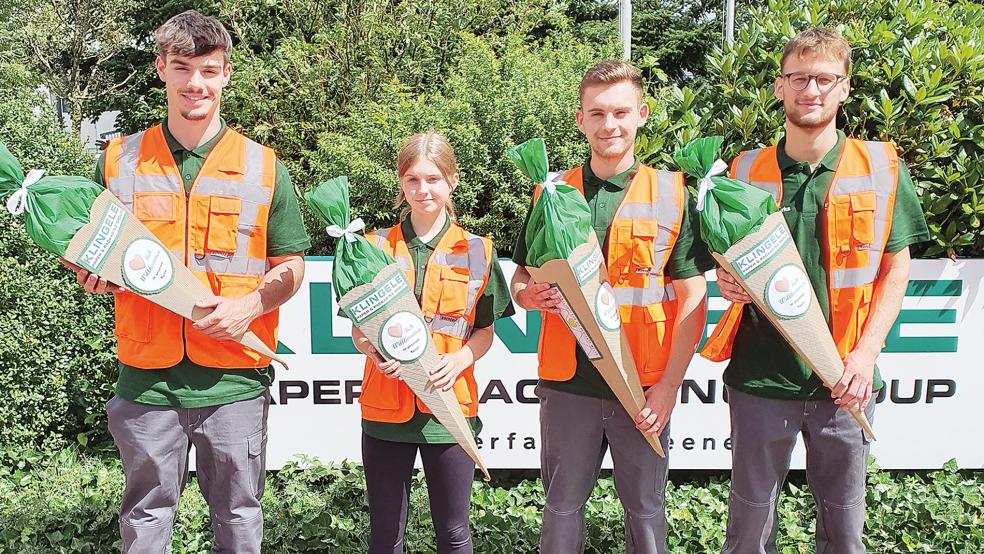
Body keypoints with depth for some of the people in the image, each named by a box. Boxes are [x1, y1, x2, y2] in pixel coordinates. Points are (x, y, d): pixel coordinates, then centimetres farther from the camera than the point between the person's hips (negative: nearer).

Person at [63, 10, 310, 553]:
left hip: (235, 380, -1)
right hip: (146, 380, 1)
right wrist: (93, 274, -6)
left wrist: (250, 305, -14)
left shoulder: (263, 167, 1)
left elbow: (290, 266, 5)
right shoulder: (119, 160, 5)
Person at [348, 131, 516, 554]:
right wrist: (375, 352, -14)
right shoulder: (376, 246, 4)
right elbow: (359, 330, 8)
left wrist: (459, 359, -14)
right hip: (386, 409, 1)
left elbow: (485, 331, 6)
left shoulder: (477, 251, 3)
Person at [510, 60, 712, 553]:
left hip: (645, 389, -1)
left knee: (645, 509, 14)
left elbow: (693, 297, -1)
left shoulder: (671, 193, -1)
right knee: (561, 508, 13)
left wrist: (669, 385, -8)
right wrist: (531, 295, -12)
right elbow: (521, 281, 12)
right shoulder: (552, 194, 4)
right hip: (567, 384, 1)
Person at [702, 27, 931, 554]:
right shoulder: (746, 171, 2)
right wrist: (729, 285, -12)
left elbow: (895, 271, 4)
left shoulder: (881, 168, 0)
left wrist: (865, 355, -7)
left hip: (845, 382, 0)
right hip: (760, 376, 0)